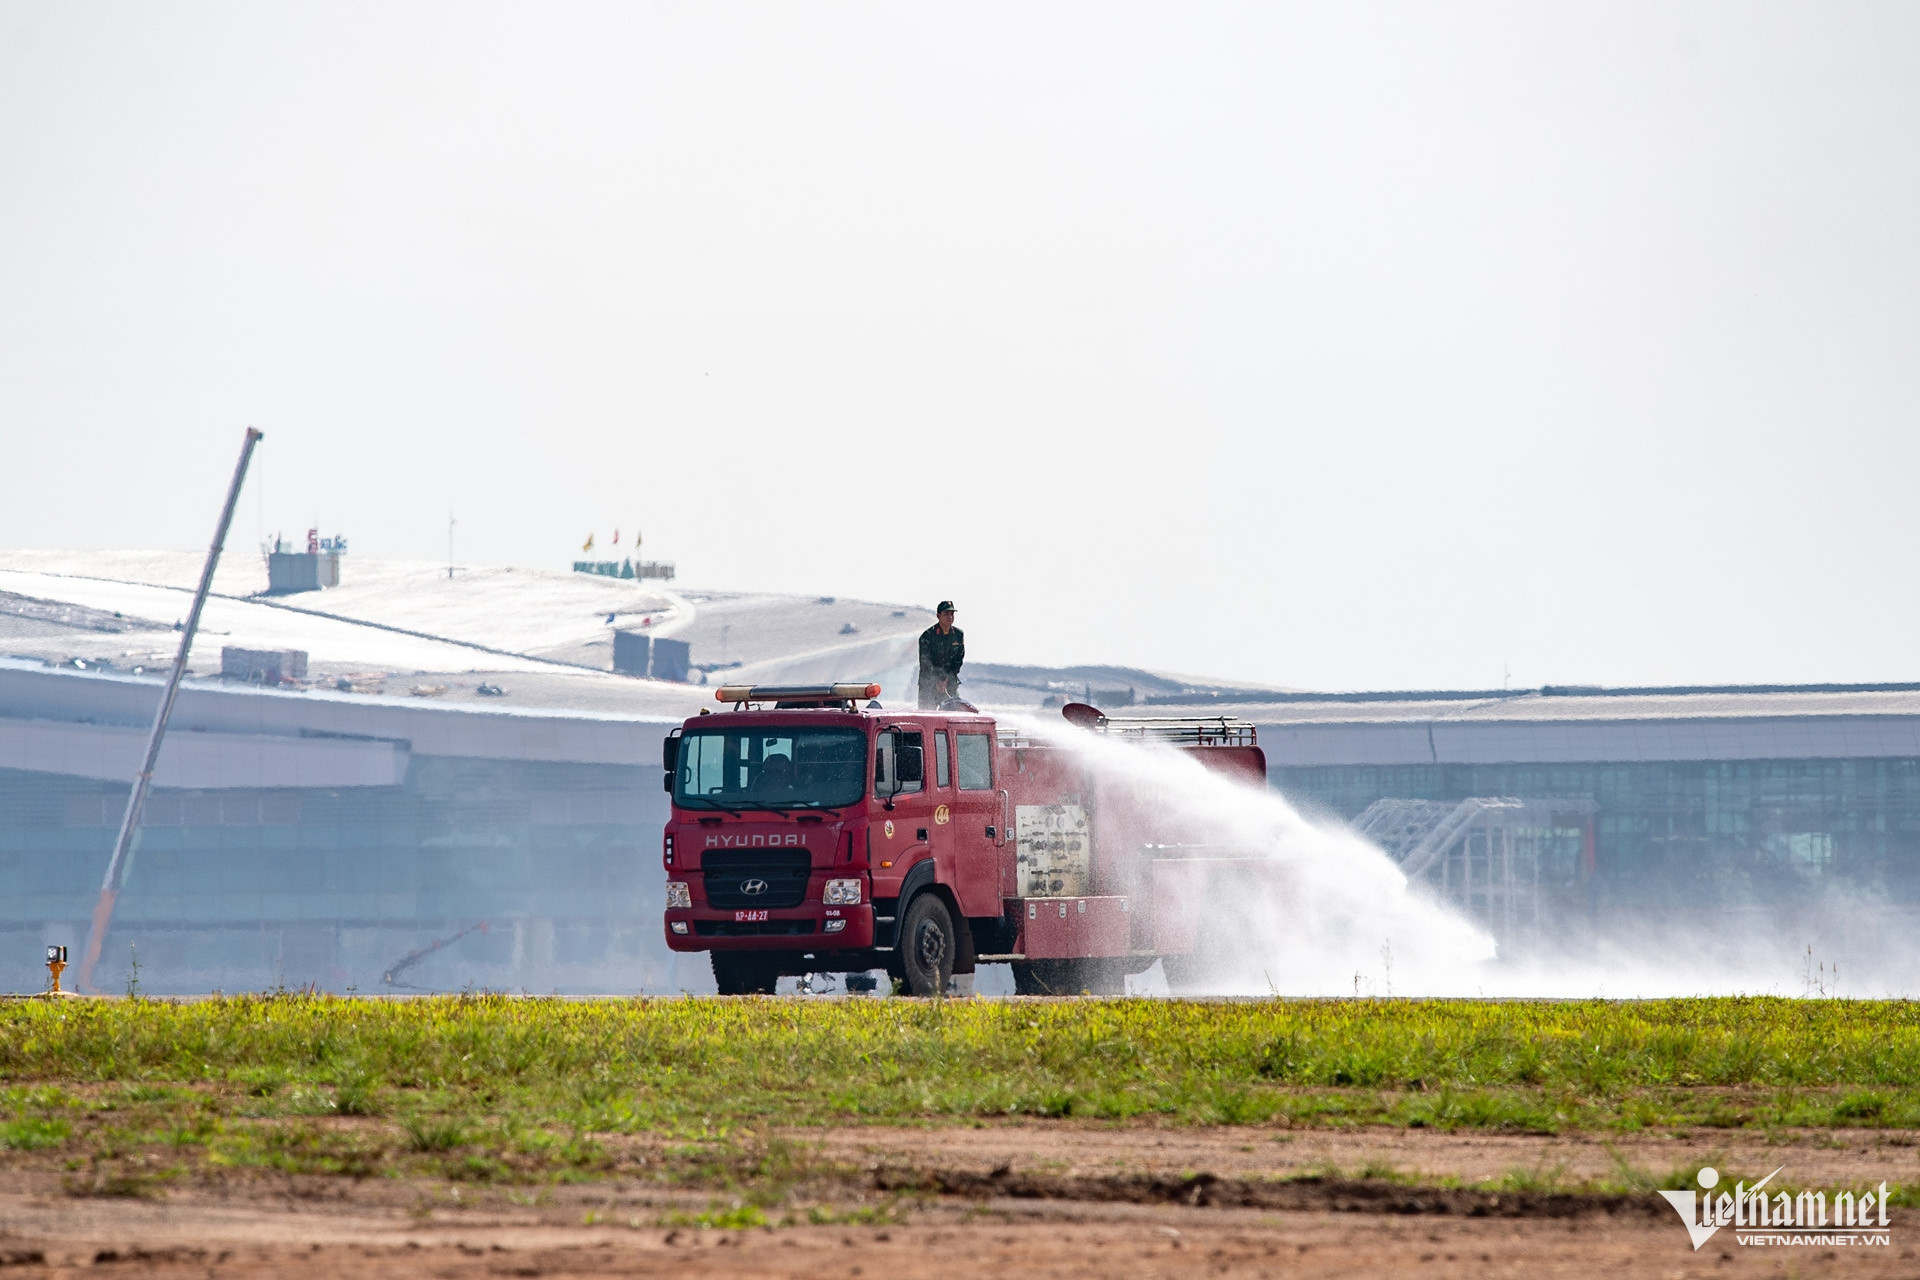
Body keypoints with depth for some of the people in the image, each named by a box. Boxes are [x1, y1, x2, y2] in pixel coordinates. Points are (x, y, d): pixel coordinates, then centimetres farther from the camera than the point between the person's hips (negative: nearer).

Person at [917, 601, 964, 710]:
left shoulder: (958, 634, 4)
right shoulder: (928, 635, -9)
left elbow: (959, 659, 5)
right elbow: (925, 662, -11)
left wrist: (946, 680, -6)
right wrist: (937, 681, -18)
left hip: (950, 679, 3)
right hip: (929, 680, -3)